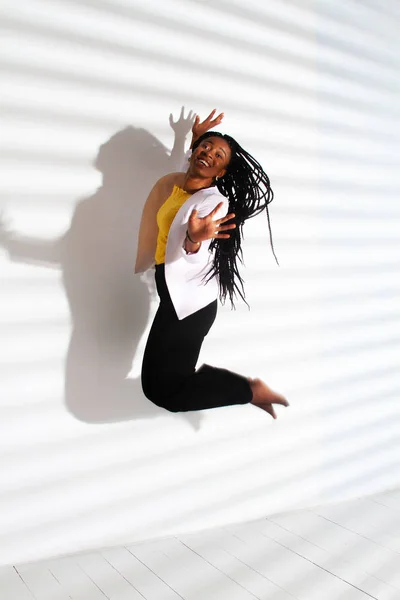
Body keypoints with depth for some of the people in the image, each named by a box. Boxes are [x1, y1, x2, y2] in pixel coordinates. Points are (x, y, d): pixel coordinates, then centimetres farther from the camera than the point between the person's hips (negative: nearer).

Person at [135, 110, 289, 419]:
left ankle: (251, 390, 2)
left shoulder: (216, 202, -18)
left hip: (189, 301, -9)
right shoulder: (174, 182, 6)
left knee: (165, 392, -7)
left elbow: (197, 262, -30)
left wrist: (194, 242, -50)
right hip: (175, 295, 9)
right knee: (155, 383, 14)